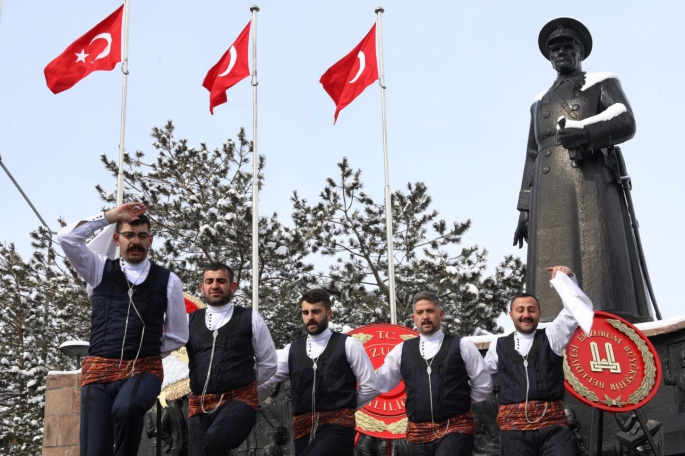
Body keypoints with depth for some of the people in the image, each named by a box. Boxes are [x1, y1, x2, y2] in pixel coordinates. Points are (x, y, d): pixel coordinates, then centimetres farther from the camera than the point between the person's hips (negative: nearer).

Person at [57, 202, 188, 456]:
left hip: (144, 370, -1)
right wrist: (111, 216, 0)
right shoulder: (100, 270, 11)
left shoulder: (168, 280, 8)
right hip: (99, 369, 1)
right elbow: (67, 237, -3)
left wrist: (146, 351, 8)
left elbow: (178, 335, 15)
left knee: (127, 408, -36)